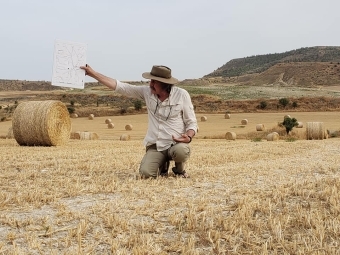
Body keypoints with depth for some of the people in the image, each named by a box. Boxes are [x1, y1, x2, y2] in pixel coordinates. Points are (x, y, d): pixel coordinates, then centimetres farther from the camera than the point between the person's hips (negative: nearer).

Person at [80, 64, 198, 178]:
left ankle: (179, 168, 2)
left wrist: (188, 137, -21)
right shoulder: (147, 91, 2)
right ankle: (162, 163, 14)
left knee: (181, 151, -38)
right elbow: (119, 86, 2)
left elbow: (192, 122, 1)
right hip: (155, 146, 2)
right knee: (145, 173, -23)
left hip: (176, 143, -2)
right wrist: (93, 73, -1)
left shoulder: (181, 94, -5)